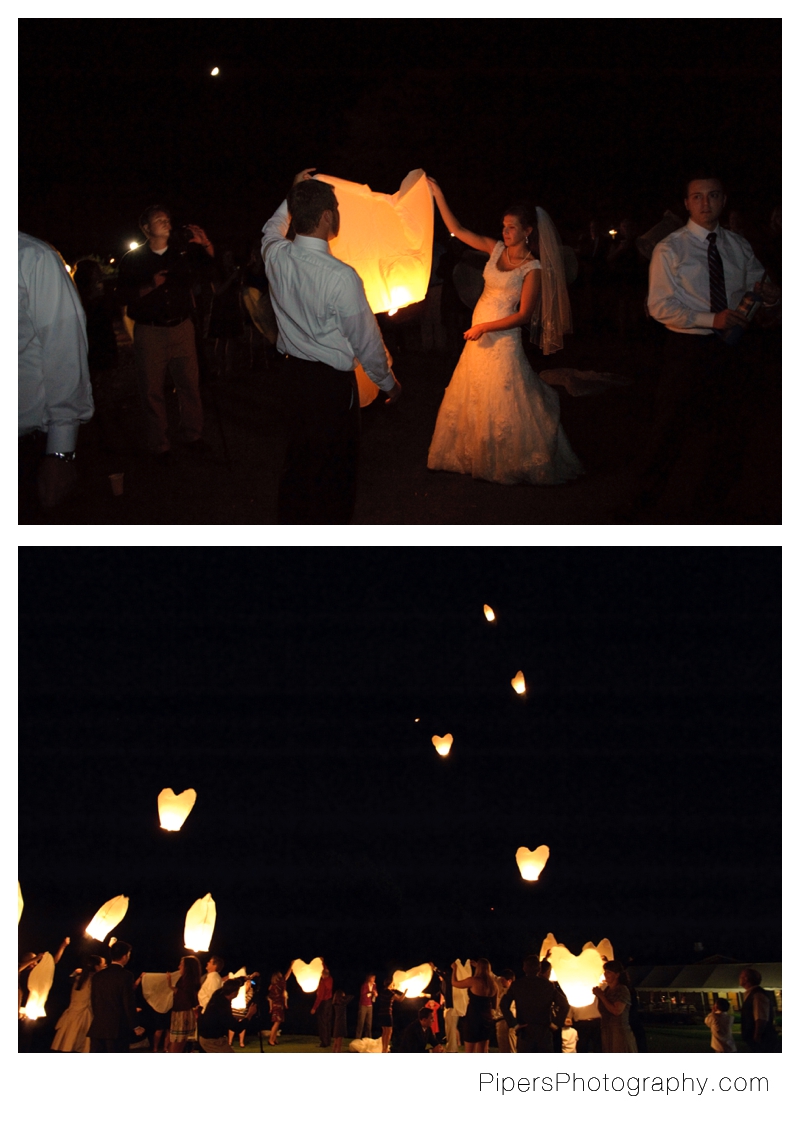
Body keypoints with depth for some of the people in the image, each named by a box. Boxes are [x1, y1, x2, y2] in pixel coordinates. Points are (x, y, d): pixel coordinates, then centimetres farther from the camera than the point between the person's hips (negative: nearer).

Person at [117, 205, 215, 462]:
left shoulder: (182, 251, 6)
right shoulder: (133, 259, 0)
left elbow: (209, 266, 13)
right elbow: (124, 295, -4)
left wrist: (205, 244, -6)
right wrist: (151, 286, -18)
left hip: (181, 328, 2)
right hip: (149, 332, -2)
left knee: (190, 383, 2)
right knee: (152, 390, 1)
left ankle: (192, 435, 17)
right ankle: (159, 445, 11)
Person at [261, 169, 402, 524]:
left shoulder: (276, 256, -7)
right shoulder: (341, 277, -25)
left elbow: (272, 230, 23)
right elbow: (366, 341, -13)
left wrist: (296, 195, 31)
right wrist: (388, 382, 3)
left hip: (293, 374, 7)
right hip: (332, 382, -7)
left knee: (297, 459, 20)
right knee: (334, 469, 5)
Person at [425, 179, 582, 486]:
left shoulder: (532, 268, -14)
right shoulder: (496, 249, 3)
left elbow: (524, 315, -16)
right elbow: (457, 230, 6)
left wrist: (485, 327, -19)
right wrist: (437, 195, 0)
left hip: (502, 338, -7)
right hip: (479, 335, 7)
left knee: (504, 404, -2)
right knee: (470, 400, 14)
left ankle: (517, 463, 12)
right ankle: (477, 457, 27)